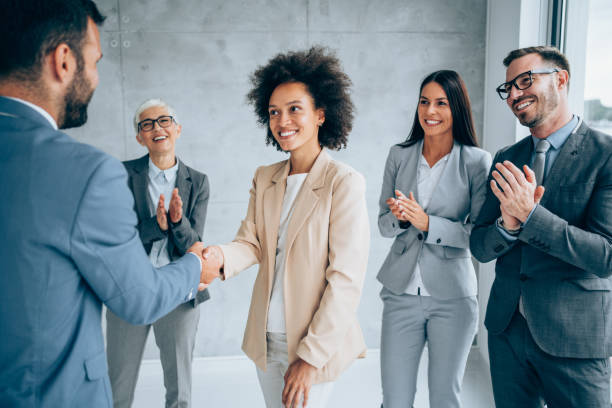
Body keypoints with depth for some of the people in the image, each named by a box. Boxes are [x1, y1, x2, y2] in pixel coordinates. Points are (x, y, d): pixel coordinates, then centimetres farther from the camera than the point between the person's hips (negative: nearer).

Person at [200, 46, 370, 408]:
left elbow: (346, 279, -17)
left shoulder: (344, 182, -15)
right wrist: (221, 257, -20)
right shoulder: (265, 179, 5)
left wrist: (311, 355, -17)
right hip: (265, 337, 6)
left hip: (316, 341, -5)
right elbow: (252, 242, 4)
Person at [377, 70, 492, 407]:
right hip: (401, 291, 2)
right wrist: (400, 218, -16)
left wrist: (426, 222, -21)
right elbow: (384, 224, 6)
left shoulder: (477, 161, -5)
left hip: (452, 296, -2)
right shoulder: (399, 155, 3)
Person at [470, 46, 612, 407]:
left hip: (574, 334, -5)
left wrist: (530, 215, -26)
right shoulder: (506, 160, 5)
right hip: (507, 327, 5)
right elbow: (480, 248, 3)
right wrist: (508, 224, -18)